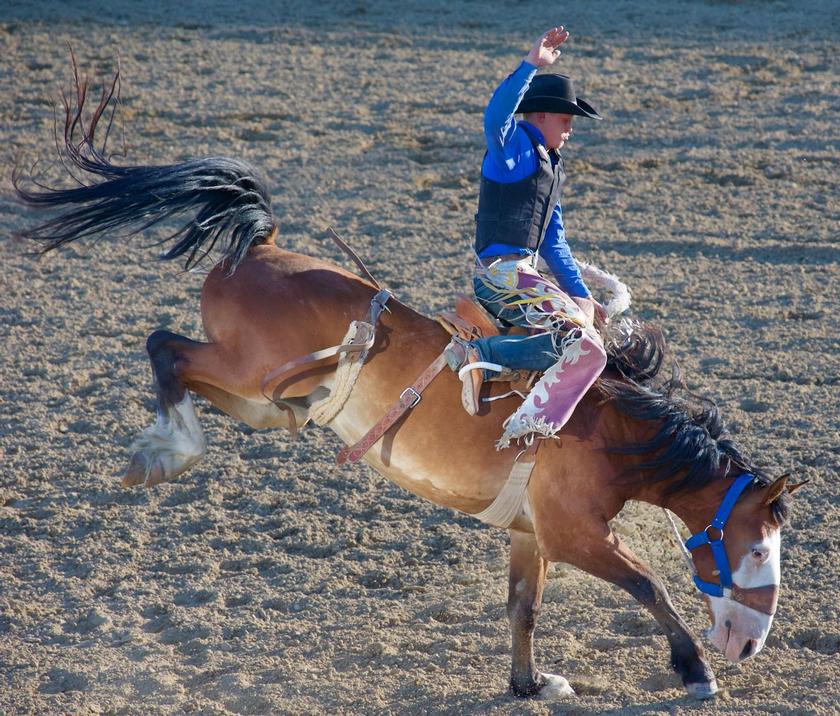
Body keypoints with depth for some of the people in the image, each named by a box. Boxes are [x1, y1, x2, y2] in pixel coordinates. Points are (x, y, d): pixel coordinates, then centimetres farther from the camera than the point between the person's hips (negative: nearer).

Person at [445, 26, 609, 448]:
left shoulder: (550, 166, 22)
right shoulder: (515, 146, -5)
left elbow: (553, 241, 25)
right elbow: (495, 117, -31)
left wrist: (581, 294, 20)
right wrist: (531, 65, -39)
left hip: (529, 270, 10)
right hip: (503, 274, -10)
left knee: (584, 316, 27)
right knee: (584, 347, -22)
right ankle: (481, 356, -28)